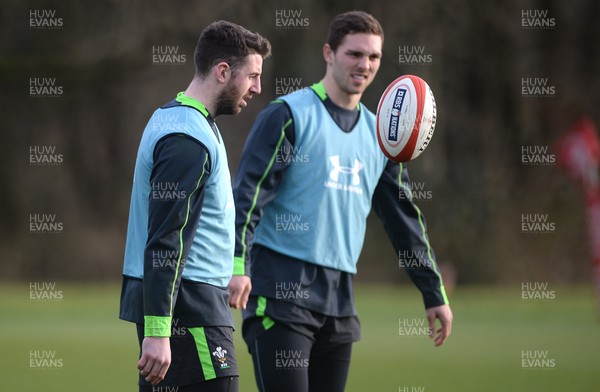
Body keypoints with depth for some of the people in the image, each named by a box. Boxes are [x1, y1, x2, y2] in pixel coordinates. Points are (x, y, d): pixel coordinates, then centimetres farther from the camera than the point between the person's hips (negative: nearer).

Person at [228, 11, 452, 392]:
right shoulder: (289, 114, -3)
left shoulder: (378, 135, 16)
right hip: (282, 293, -6)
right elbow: (249, 194, -11)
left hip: (339, 301, 6)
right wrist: (238, 266, -23)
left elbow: (405, 219, 21)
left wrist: (434, 293, 19)